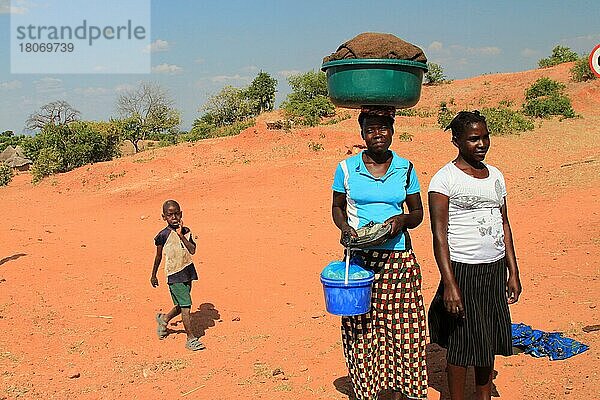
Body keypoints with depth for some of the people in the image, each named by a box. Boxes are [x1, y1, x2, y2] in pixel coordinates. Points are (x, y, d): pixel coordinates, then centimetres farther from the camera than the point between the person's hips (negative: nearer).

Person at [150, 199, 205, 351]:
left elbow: (192, 250, -9)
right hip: (174, 276, -5)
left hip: (188, 273, 5)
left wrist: (181, 235, -16)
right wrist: (153, 275, 14)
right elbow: (158, 256, 6)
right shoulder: (163, 235, -6)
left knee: (181, 306, 16)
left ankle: (163, 319, 43)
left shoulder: (186, 231, 4)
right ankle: (191, 338, 1)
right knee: (185, 306, -7)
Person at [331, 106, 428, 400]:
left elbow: (418, 212, 12)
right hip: (359, 259, -1)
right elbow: (337, 207, 13)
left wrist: (403, 219, -9)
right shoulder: (347, 168, 3)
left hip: (398, 260, 1)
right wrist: (346, 229, -7)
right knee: (361, 330, 1)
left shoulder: (405, 168, 6)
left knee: (402, 327, 2)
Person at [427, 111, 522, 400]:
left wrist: (513, 272, 12)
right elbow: (439, 233, -13)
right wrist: (449, 283, -19)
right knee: (461, 344, 2)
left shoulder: (495, 175, 11)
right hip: (462, 269, -6)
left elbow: (504, 224, 15)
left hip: (496, 269, 6)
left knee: (489, 342, 14)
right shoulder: (444, 178, -9)